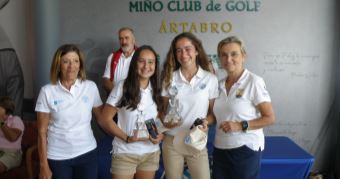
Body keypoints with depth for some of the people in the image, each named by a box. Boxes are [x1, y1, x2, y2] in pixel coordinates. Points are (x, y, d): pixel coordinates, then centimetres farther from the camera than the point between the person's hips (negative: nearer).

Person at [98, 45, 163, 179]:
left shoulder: (157, 89, 1)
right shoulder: (122, 87, -11)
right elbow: (105, 119, -10)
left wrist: (161, 135, -9)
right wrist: (126, 138, -20)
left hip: (151, 154, 4)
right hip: (125, 153, -4)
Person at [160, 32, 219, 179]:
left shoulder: (210, 79, -3)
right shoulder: (169, 78, 1)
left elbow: (213, 112, 4)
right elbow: (162, 110, 7)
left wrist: (206, 122, -16)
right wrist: (165, 121, -14)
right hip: (171, 142, 2)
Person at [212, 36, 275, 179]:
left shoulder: (254, 81, -9)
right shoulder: (220, 84, 8)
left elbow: (270, 118, -9)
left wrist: (241, 126, -18)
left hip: (245, 149, -5)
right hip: (220, 149, 5)